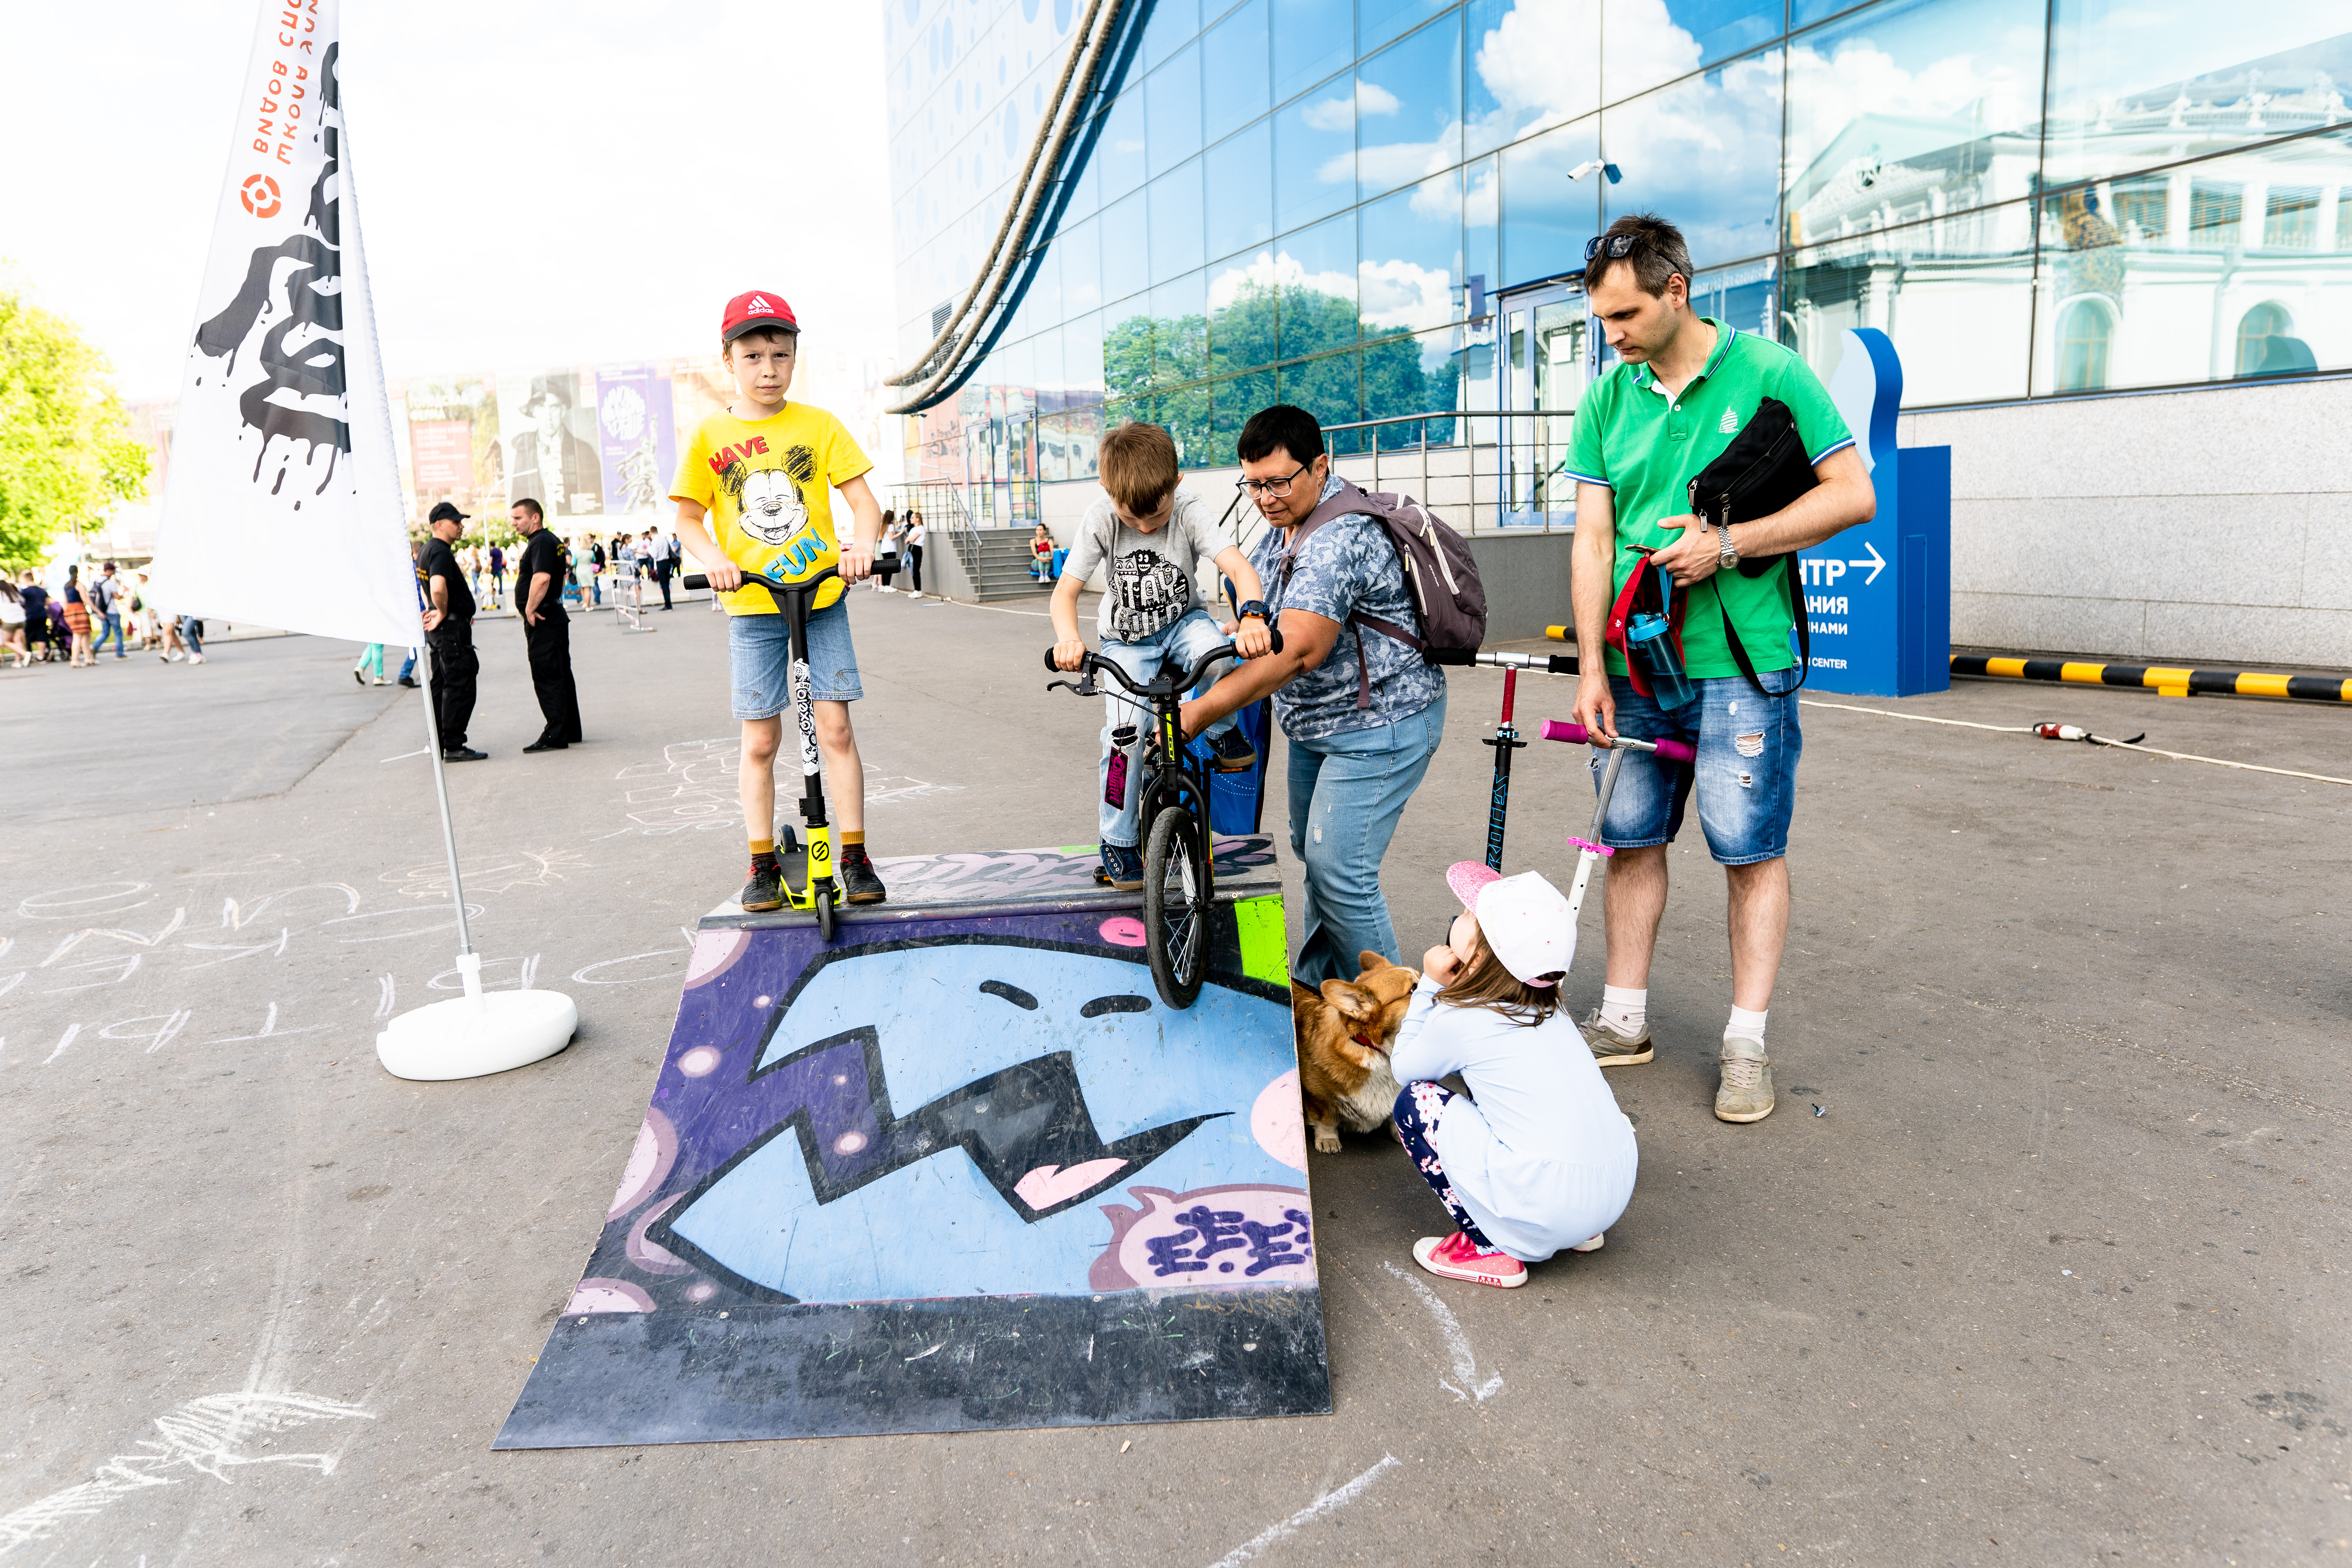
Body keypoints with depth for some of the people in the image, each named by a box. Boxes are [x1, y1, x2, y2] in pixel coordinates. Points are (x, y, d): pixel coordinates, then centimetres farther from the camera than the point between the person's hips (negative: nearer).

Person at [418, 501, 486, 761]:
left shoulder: (428, 550, 17)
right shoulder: (441, 552, -17)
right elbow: (438, 588, -33)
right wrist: (443, 612, -18)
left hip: (439, 629, 11)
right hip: (452, 626, -11)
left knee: (441, 685, 13)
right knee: (460, 685, -7)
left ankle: (439, 745, 19)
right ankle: (454, 747, -5)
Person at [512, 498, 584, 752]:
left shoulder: (540, 542, -15)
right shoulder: (551, 540, 16)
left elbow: (541, 579, -29)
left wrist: (530, 610, -21)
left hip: (542, 623, -10)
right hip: (555, 615, 10)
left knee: (547, 679, -7)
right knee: (562, 676, 13)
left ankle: (555, 737, -6)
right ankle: (570, 730, 19)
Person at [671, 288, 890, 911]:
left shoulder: (818, 424, 2)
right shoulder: (711, 436, 2)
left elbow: (862, 499, -2)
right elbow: (689, 519, 4)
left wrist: (862, 543, -22)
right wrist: (713, 559, -16)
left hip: (823, 596, 0)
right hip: (752, 605, 0)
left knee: (835, 726, -2)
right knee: (760, 742, 5)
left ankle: (854, 857, 9)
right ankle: (763, 864, 16)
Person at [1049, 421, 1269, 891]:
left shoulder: (1189, 511, -22)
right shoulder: (1100, 519, -19)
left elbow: (1239, 566, -33)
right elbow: (1066, 590, -21)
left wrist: (1253, 615, -55)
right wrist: (1068, 638, -43)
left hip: (1182, 623, 0)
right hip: (1127, 640, 0)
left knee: (1215, 653, -36)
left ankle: (1224, 732, -4)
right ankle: (1118, 841, 5)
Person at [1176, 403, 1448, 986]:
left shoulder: (1340, 539, -25)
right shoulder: (1286, 526, 9)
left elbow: (1295, 652, -33)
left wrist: (1201, 712, -33)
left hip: (1377, 727, -11)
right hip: (1315, 724, 11)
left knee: (1340, 872, -11)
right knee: (1312, 854, 18)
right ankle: (1314, 986, 34)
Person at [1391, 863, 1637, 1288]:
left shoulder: (1458, 1020, -7)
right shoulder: (1547, 1012, 13)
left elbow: (1404, 1066, 14)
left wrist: (1429, 985, 14)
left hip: (1547, 1203, -8)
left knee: (1415, 1101, 4)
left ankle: (1488, 1249, 7)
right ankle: (1577, 1231, 24)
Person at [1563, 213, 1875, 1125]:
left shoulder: (1768, 373, -4)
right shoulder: (1608, 398, 7)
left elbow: (1854, 495, -5)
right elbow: (1592, 539, 3)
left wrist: (1729, 543, -16)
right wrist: (1592, 666, -4)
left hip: (1739, 663, -4)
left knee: (1752, 851, 2)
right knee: (1631, 840, 10)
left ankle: (1746, 1042, 13)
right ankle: (1625, 1020, 23)